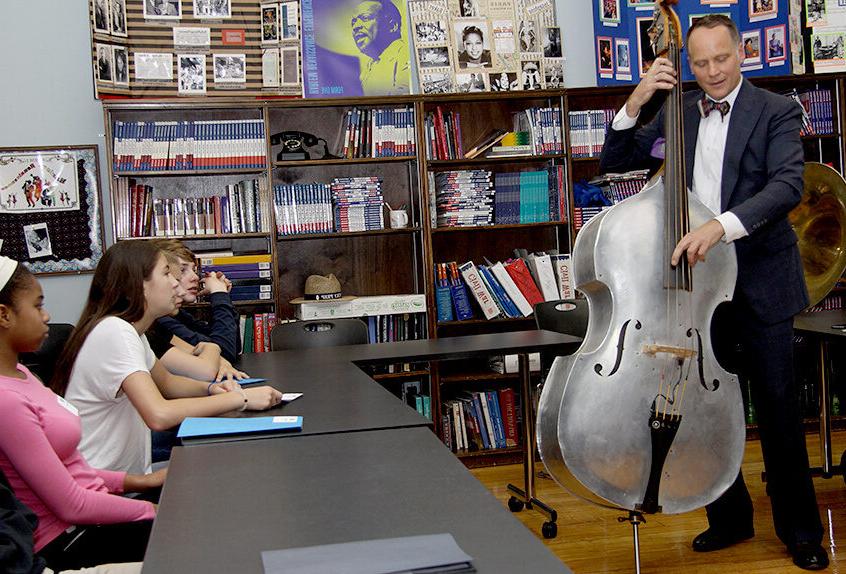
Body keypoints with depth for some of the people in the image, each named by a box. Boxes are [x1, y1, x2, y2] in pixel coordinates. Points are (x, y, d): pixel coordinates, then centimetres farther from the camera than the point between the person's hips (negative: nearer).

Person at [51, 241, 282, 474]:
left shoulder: (130, 330, 8)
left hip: (129, 476, 9)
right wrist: (240, 398, -24)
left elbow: (165, 381, 22)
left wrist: (212, 389, 1)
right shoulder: (114, 332, -21)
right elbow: (159, 415, -32)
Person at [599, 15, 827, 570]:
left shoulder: (776, 111, -4)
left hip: (761, 281, -3)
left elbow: (788, 186, -19)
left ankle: (800, 529, 19)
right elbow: (615, 161, 7)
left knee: (778, 407, 3)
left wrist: (722, 223, -34)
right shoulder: (678, 113, 8)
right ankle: (729, 516, 27)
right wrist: (636, 103, -9)